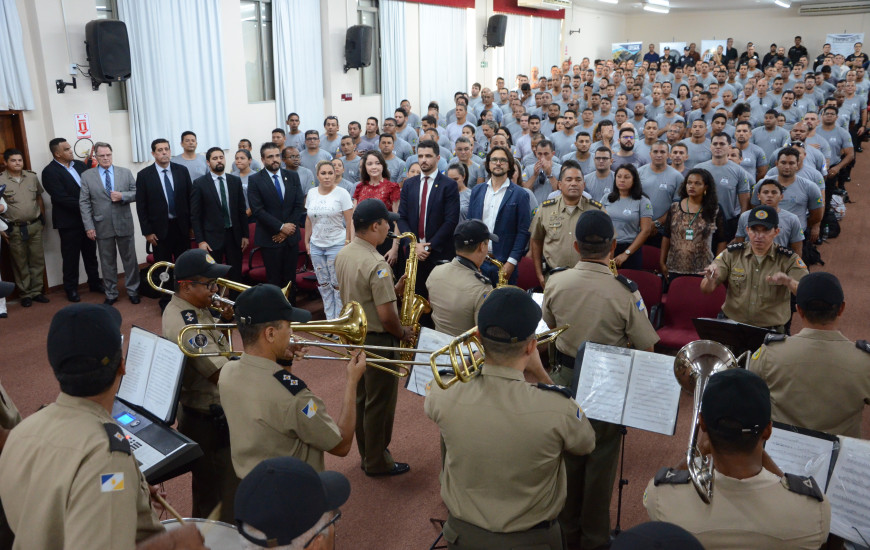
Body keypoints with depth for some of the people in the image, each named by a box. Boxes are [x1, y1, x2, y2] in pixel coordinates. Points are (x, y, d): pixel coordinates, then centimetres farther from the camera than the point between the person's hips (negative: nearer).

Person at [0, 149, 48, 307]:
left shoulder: (32, 177, 5)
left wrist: (43, 220, 12)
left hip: (35, 226, 3)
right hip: (14, 229, -3)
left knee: (37, 260, 8)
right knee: (20, 263, 7)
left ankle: (36, 291, 19)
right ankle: (26, 294, 16)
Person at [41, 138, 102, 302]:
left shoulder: (80, 165, 7)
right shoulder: (49, 172, -11)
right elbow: (62, 198, -18)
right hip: (69, 221, -5)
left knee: (90, 253, 16)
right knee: (70, 257, 6)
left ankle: (94, 282, 29)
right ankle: (71, 289, 18)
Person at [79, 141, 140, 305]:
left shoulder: (126, 173, 4)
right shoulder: (87, 176, 1)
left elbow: (136, 193, 4)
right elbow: (84, 203, -1)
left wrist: (122, 196, -16)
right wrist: (89, 226, -7)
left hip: (124, 224, 1)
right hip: (102, 227, 0)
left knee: (130, 259, 8)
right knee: (107, 262, 9)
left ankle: (133, 291, 22)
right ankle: (111, 294, 20)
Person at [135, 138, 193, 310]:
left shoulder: (182, 171, 2)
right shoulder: (144, 175, -3)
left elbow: (190, 198, 6)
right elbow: (141, 206, -2)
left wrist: (192, 224, 3)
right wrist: (147, 231, -6)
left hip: (181, 226, 2)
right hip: (160, 228, -1)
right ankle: (166, 301, 20)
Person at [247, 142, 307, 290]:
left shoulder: (292, 176, 7)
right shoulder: (255, 180, -3)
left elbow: (299, 205, 4)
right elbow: (257, 210, -9)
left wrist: (286, 230, -6)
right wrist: (281, 227, -14)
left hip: (291, 237, 3)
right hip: (270, 238, -3)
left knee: (290, 279, 7)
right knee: (274, 280, 0)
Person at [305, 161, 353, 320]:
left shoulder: (342, 193, -6)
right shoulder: (311, 193, 8)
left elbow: (349, 221, -8)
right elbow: (309, 219, 14)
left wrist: (348, 244, -12)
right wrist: (307, 241, 12)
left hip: (336, 245, -5)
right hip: (316, 245, 5)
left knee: (338, 284, -4)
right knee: (323, 284, 9)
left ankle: (339, 319, 8)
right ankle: (329, 319, 19)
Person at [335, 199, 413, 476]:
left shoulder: (343, 255, 1)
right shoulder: (376, 264, -26)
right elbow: (386, 316, -27)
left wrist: (394, 288, 5)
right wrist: (403, 333, -8)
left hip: (354, 335, 9)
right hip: (377, 340, -9)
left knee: (362, 398, 20)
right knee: (379, 403, 7)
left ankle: (367, 453, 35)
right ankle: (378, 462, 21)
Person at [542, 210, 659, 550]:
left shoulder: (555, 283, -14)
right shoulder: (625, 291, -23)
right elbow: (646, 346, -14)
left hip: (566, 378, 3)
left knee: (568, 456, 19)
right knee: (600, 462, 13)